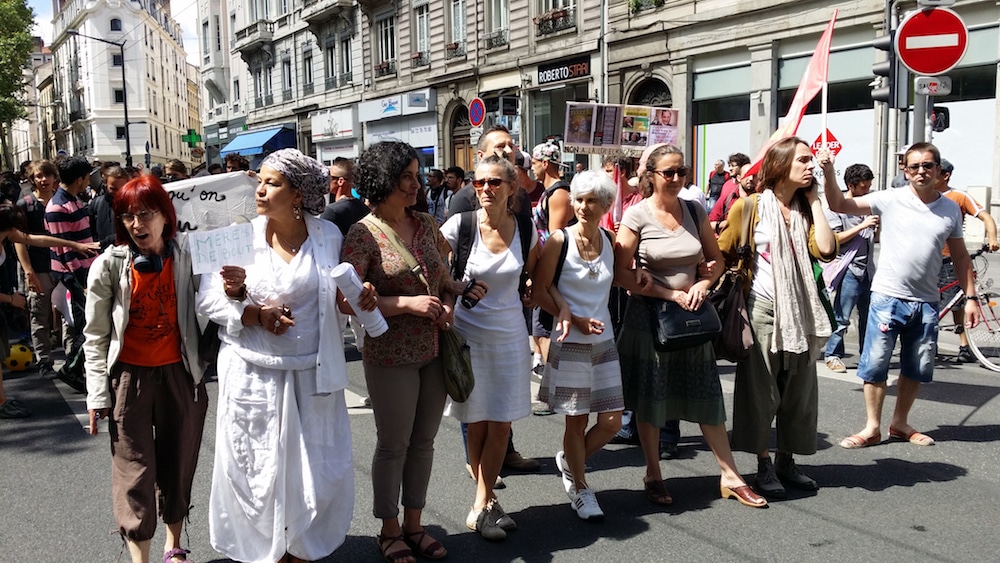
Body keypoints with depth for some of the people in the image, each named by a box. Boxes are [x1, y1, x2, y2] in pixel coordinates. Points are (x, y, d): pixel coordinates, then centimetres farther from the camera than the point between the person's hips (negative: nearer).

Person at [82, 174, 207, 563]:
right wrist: (98, 394, -6)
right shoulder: (109, 265, -8)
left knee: (178, 465, 14)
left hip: (179, 374, 2)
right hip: (129, 377, -2)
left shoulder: (186, 258, -4)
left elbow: (200, 316, 1)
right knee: (135, 471, 0)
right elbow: (96, 336, -4)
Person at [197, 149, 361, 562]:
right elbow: (207, 298, -4)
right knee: (257, 467, 7)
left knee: (321, 468, 6)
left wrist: (360, 297, -10)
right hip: (253, 372, -1)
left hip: (312, 373, 1)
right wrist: (254, 314, -17)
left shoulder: (328, 235, 0)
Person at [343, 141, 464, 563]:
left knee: (423, 441, 15)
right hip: (391, 355, -5)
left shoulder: (426, 224, 6)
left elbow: (445, 273, 19)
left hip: (434, 350, 6)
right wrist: (408, 303, -21)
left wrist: (449, 303, -2)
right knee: (393, 445, 8)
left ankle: (414, 524, 32)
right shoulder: (364, 233, -11)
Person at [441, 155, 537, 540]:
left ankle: (481, 506, 18)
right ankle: (488, 500, 24)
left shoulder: (525, 229, -4)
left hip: (510, 334, 2)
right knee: (477, 424, 7)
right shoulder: (461, 224, -12)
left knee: (501, 423, 6)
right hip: (468, 332, -2)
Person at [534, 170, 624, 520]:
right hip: (570, 343, -4)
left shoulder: (611, 241, 4)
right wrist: (574, 319, -14)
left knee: (611, 421, 4)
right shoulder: (560, 240, -8)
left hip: (604, 341, 4)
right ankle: (580, 490, 23)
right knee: (577, 421, 3)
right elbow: (539, 290, -7)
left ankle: (569, 461, 31)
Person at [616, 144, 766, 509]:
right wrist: (672, 294, -15)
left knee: (707, 397, 7)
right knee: (650, 399, 6)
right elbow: (622, 275, -13)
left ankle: (730, 476, 17)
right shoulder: (637, 215, -9)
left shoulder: (694, 212, 4)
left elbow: (716, 258, 13)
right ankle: (653, 476, 23)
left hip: (691, 314, 4)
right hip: (649, 317, -4)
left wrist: (704, 284, -7)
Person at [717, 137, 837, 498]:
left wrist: (814, 202, -4)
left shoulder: (805, 208, 8)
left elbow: (825, 250, -9)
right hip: (762, 308, -5)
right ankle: (764, 465, 14)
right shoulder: (749, 206, -5)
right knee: (761, 389, 2)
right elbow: (722, 254, 1)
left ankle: (786, 461, 25)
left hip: (801, 311, 5)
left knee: (798, 389, 11)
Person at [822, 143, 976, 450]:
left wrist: (970, 297, 9)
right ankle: (872, 428, 14)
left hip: (927, 302, 4)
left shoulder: (951, 209, 5)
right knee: (875, 365, 1)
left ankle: (900, 423, 31)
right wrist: (829, 173, -29)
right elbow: (840, 205, -13)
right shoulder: (890, 200, -6)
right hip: (888, 297, -4)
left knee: (917, 368, 14)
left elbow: (960, 255, 12)